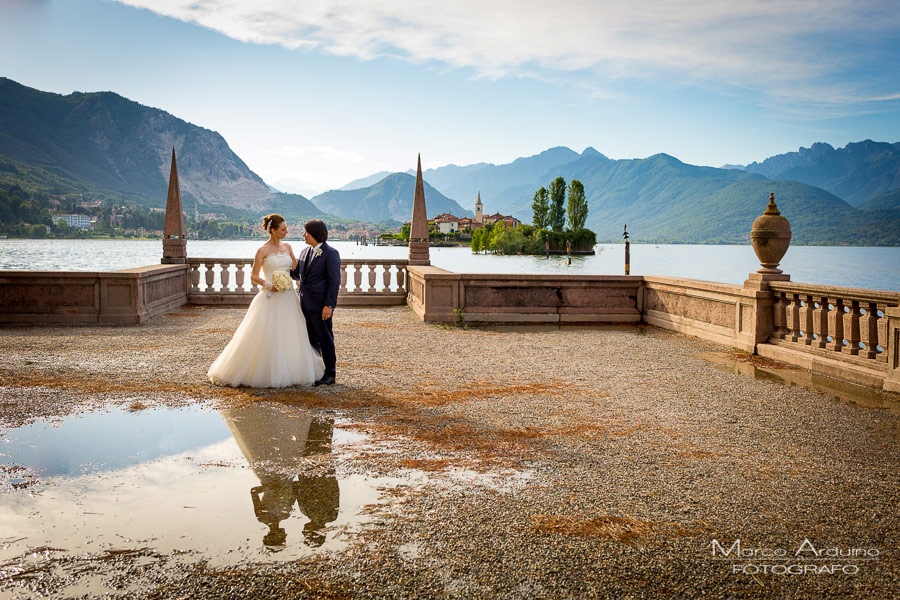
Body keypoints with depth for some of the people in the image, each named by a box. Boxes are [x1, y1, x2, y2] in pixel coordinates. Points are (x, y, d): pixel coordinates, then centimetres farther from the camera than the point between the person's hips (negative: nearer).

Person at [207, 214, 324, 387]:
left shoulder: (287, 247, 12)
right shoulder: (263, 251, -4)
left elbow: (296, 267, 26)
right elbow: (253, 276, -4)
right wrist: (268, 285, -19)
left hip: (288, 297, 6)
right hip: (270, 298, -5)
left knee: (289, 336, 6)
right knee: (266, 337, -4)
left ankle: (289, 372, 16)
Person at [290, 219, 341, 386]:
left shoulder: (330, 253, -11)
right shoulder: (305, 252, 13)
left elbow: (335, 281, -14)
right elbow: (299, 274, 19)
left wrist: (329, 305, -19)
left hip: (320, 305, -8)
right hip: (305, 303, 8)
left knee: (325, 338, 1)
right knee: (311, 339, 15)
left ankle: (330, 374, 11)